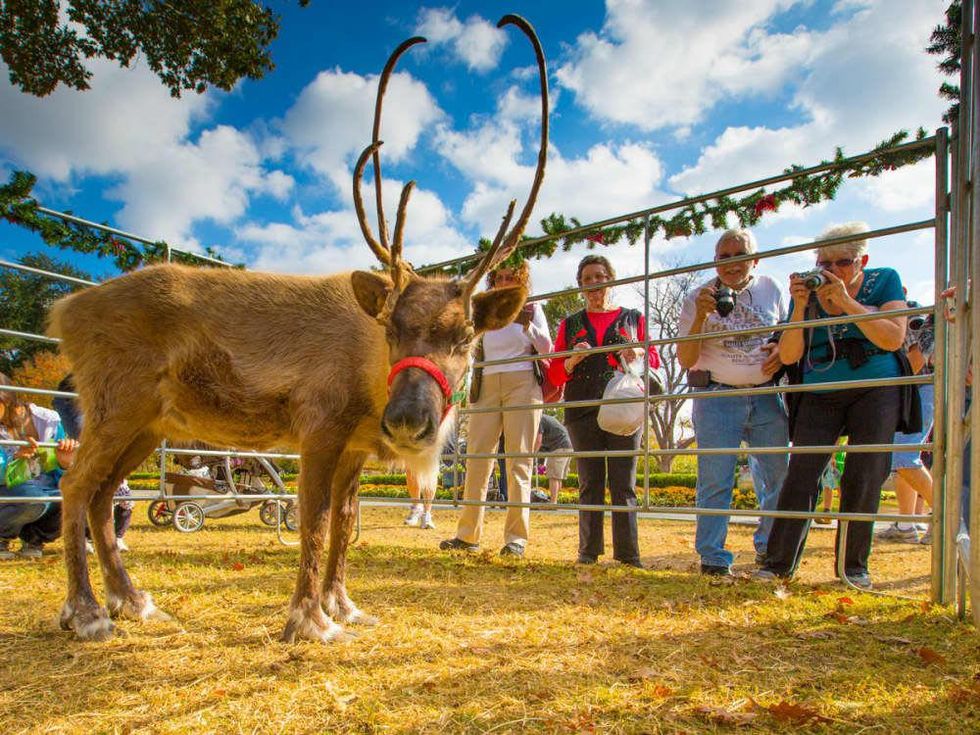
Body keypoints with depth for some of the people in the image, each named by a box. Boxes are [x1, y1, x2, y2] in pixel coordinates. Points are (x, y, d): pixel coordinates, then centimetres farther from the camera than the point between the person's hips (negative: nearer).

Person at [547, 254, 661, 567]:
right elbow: (556, 374, 12)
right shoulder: (570, 324, 17)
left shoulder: (633, 318, 16)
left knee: (624, 483, -3)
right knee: (590, 482, 3)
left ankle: (627, 552, 1)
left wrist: (639, 354, -8)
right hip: (583, 411, 1)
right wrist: (574, 359, -8)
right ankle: (589, 550, 7)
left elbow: (655, 360, 13)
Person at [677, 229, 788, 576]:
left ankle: (769, 548, 29)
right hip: (717, 396, -3)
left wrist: (782, 350, -1)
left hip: (767, 397, 3)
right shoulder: (697, 299, 0)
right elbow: (685, 360, -5)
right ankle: (712, 558, 8)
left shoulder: (771, 290, 7)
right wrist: (700, 318, -19)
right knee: (715, 481, -3)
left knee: (779, 475, 9)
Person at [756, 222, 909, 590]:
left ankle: (854, 566, 12)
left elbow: (893, 339, -15)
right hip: (820, 396, 1)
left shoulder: (885, 281, -1)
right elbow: (788, 355, -6)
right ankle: (779, 562, -2)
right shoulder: (807, 292, 0)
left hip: (875, 391, -1)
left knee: (864, 479, -2)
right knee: (801, 474, -7)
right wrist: (800, 307, -19)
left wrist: (846, 301, -22)